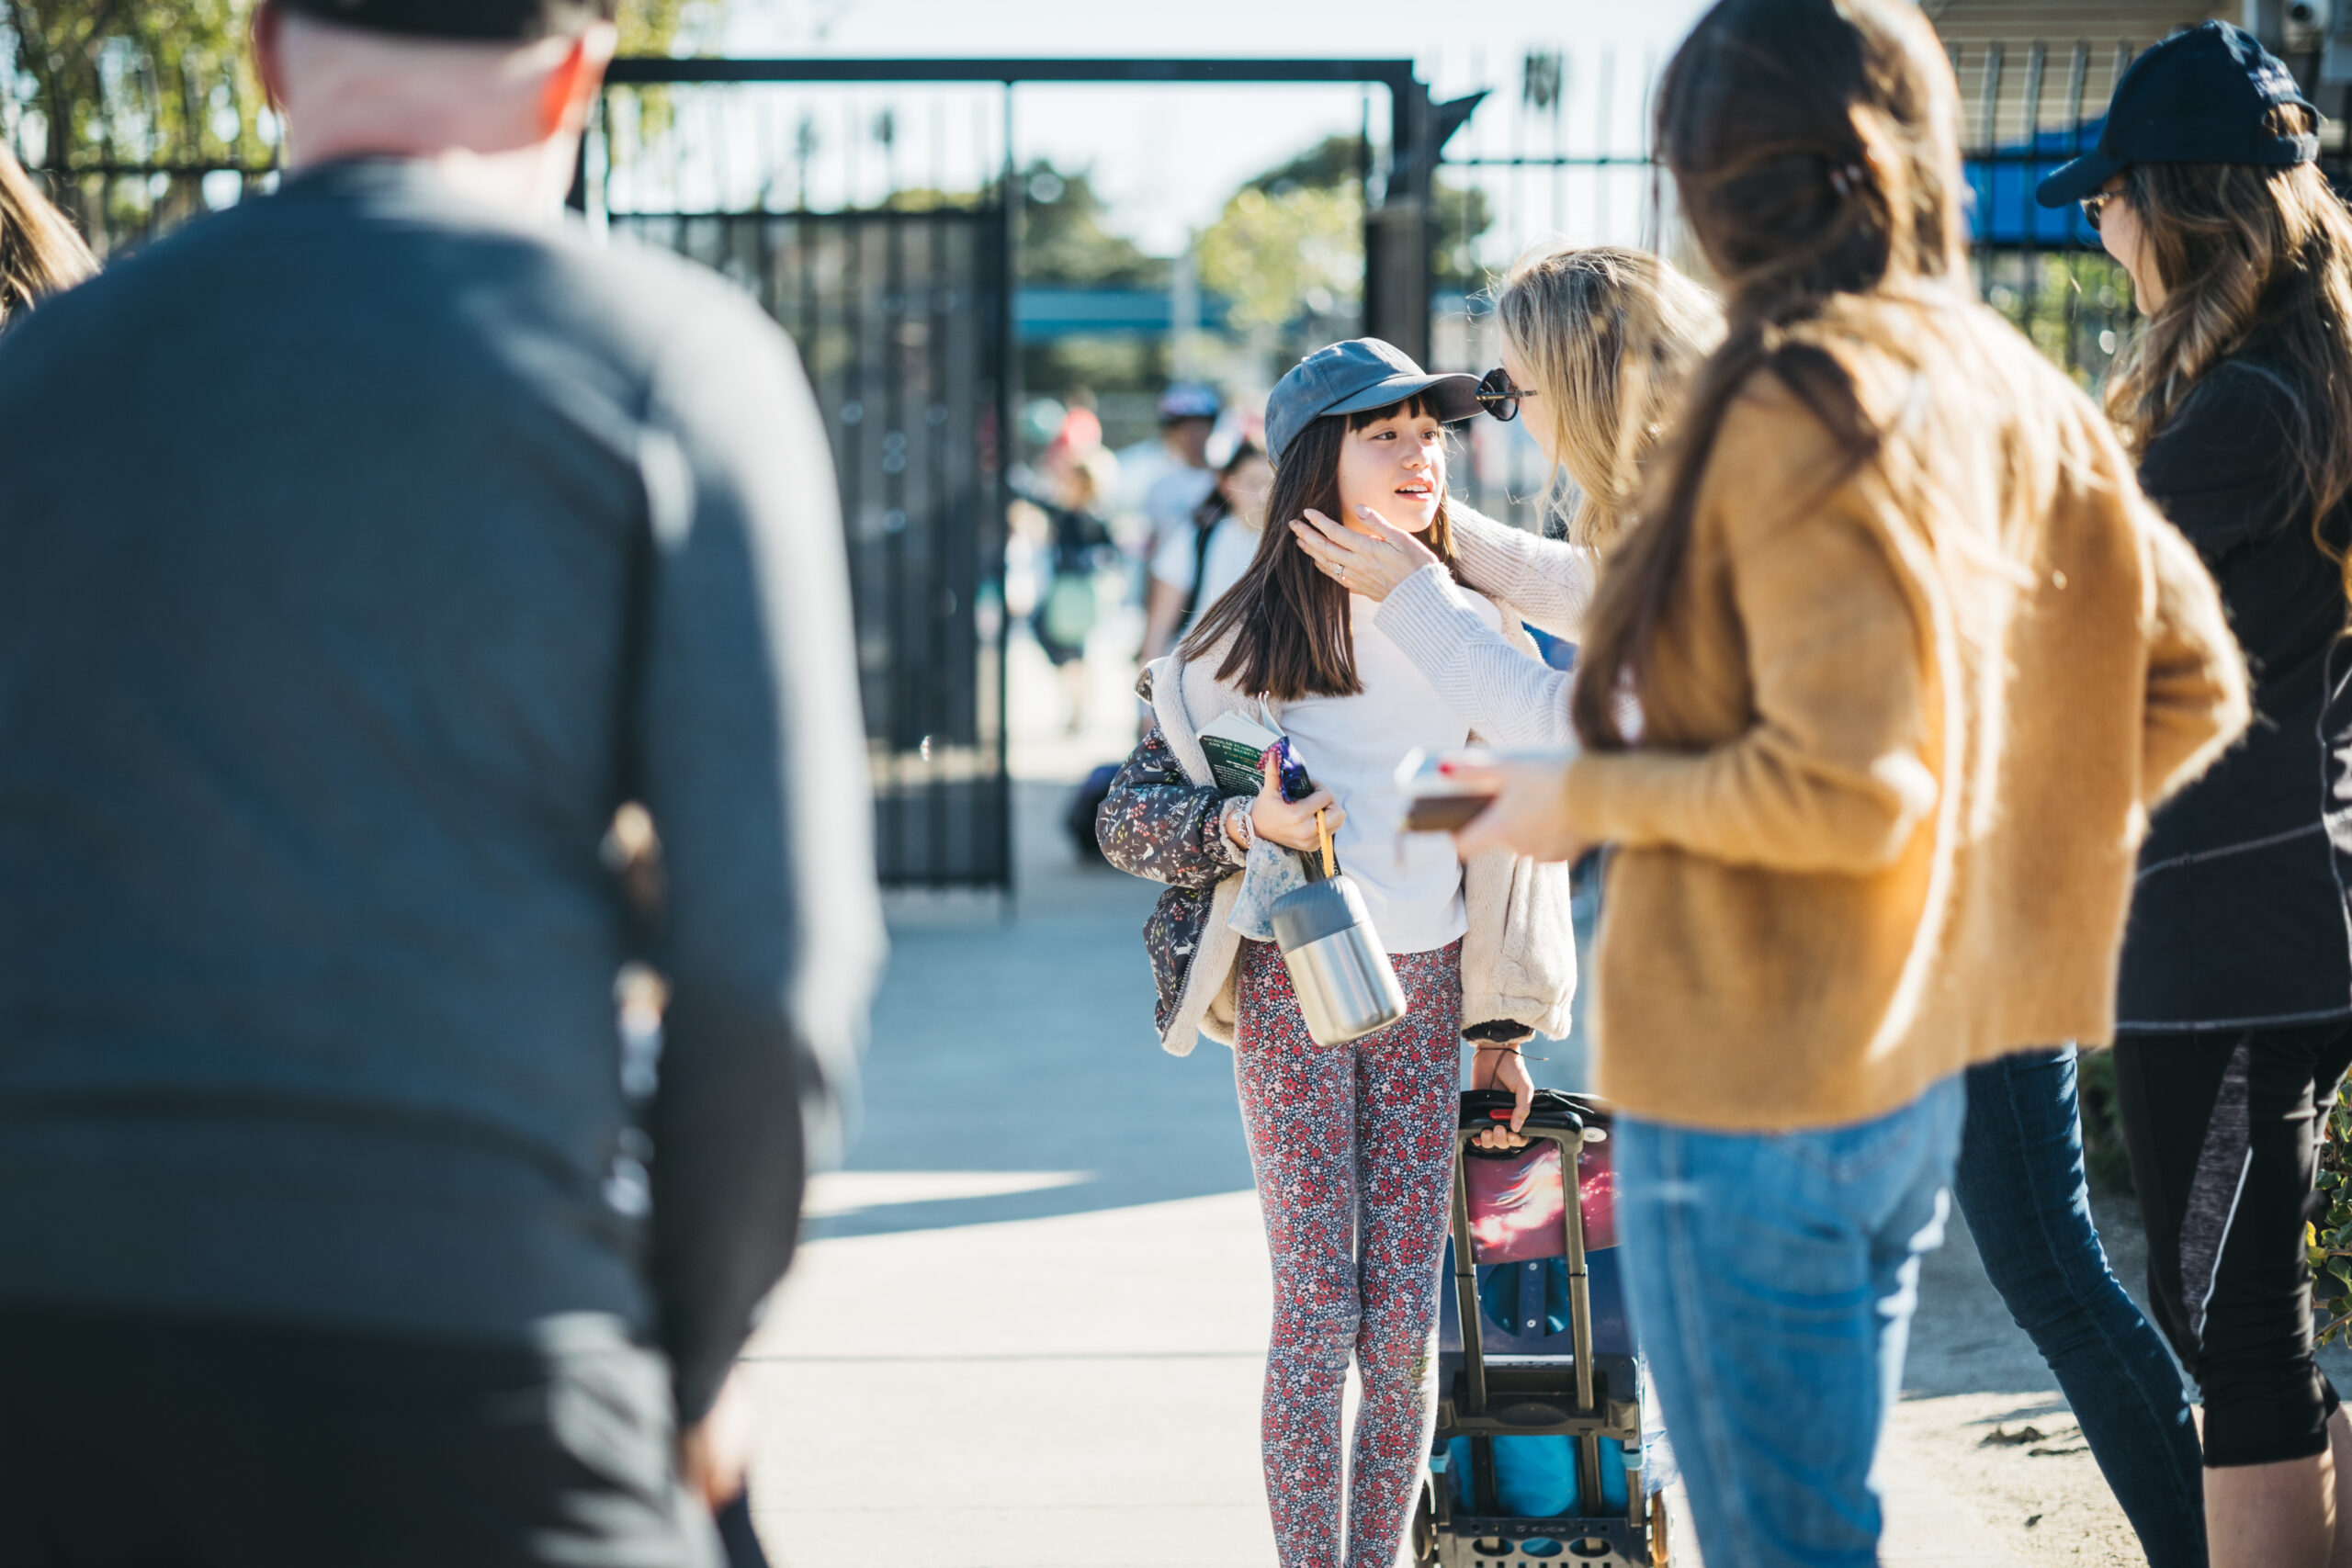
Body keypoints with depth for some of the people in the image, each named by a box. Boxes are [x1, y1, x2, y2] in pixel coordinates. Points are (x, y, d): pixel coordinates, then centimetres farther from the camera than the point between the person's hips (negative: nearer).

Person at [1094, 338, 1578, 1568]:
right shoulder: (1253, 637, -5)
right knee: (1318, 1308, -5)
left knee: (1404, 1315, 1)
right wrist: (1243, 824, -19)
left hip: (1425, 987, 3)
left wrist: (1499, 1022, 14)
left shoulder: (1472, 626, 6)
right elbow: (1125, 819, 0)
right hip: (1292, 985, -3)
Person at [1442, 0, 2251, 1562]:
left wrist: (1592, 800, -11)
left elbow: (1847, 784, -24)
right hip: (1917, 1076, 9)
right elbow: (2188, 683, 10)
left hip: (1753, 1095, -9)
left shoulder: (1808, 410, -19)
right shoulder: (2012, 393, 6)